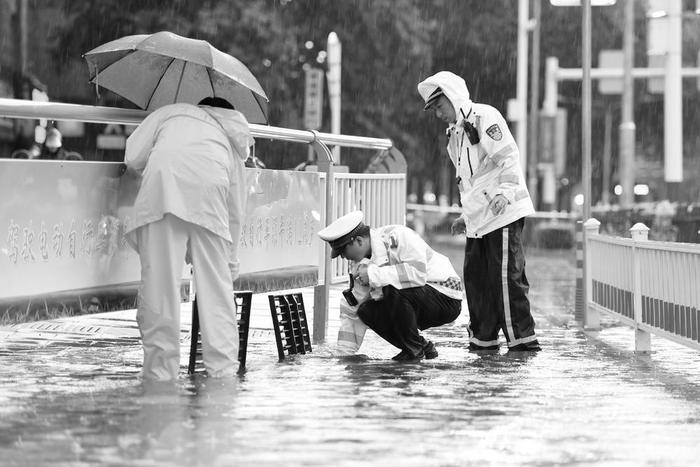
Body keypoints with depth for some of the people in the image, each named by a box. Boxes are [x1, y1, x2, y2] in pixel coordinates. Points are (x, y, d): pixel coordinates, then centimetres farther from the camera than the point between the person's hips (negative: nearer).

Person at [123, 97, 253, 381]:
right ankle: (223, 368, 3)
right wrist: (231, 265, 40)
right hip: (209, 190, 2)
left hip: (164, 179, -2)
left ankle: (160, 369, -5)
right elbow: (235, 213, 34)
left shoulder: (168, 113, 35)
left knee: (159, 282, -2)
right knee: (216, 284, 7)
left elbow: (133, 158, 19)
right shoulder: (231, 138, 38)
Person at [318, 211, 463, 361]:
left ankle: (414, 349, -11)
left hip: (447, 299, -8)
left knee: (393, 290, -30)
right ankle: (423, 347, 5)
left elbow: (418, 272, -35)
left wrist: (374, 274, -30)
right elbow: (352, 309, 9)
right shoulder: (359, 262, 4)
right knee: (367, 311, -7)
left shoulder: (398, 236, -21)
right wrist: (344, 353, 5)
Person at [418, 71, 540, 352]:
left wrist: (505, 192, -27)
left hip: (503, 213, -9)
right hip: (477, 220, 9)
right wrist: (466, 216, 25)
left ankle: (523, 339, -5)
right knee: (475, 277, 9)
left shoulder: (484, 117, -7)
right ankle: (483, 339, 18)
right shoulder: (454, 134, 20)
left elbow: (509, 157, -16)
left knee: (507, 278, -10)